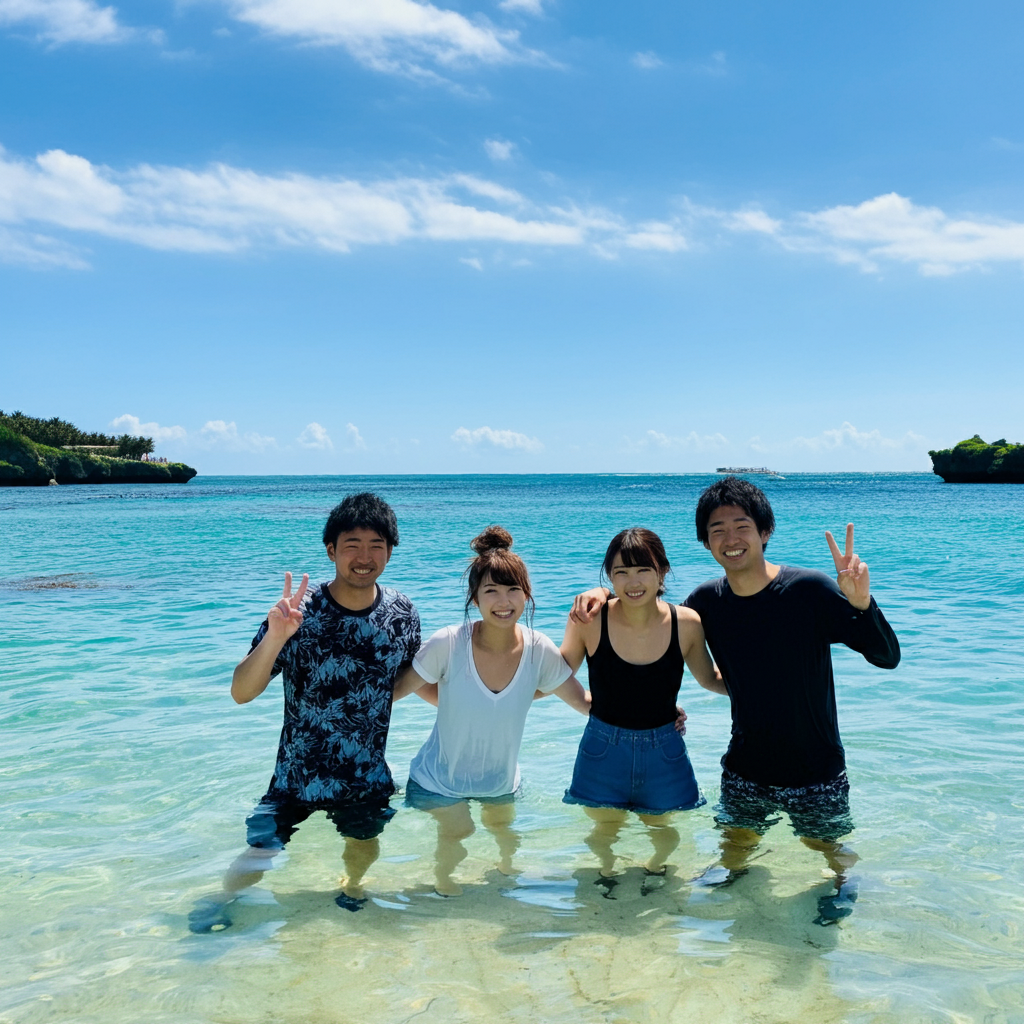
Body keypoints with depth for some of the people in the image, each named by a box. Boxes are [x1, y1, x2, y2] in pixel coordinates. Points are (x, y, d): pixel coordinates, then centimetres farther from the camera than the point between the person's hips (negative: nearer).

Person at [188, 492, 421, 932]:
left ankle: (351, 885, 57)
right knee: (259, 857, 5)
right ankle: (222, 897, 40)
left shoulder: (401, 612, -11)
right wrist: (274, 638, -40)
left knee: (364, 847, 21)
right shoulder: (298, 613, -22)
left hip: (368, 775, 3)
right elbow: (242, 692, -26)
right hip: (298, 773, -3)